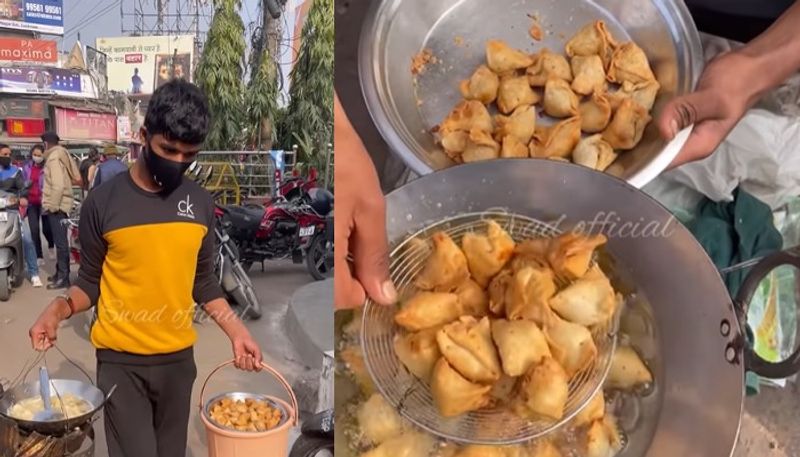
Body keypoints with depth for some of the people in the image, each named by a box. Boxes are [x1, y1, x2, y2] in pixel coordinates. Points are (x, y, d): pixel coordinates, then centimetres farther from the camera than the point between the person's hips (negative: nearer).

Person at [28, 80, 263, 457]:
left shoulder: (200, 203, 1)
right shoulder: (103, 201, -8)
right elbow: (90, 282, 1)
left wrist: (236, 330, -2)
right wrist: (59, 308, -19)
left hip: (177, 358, 3)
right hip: (120, 360, -3)